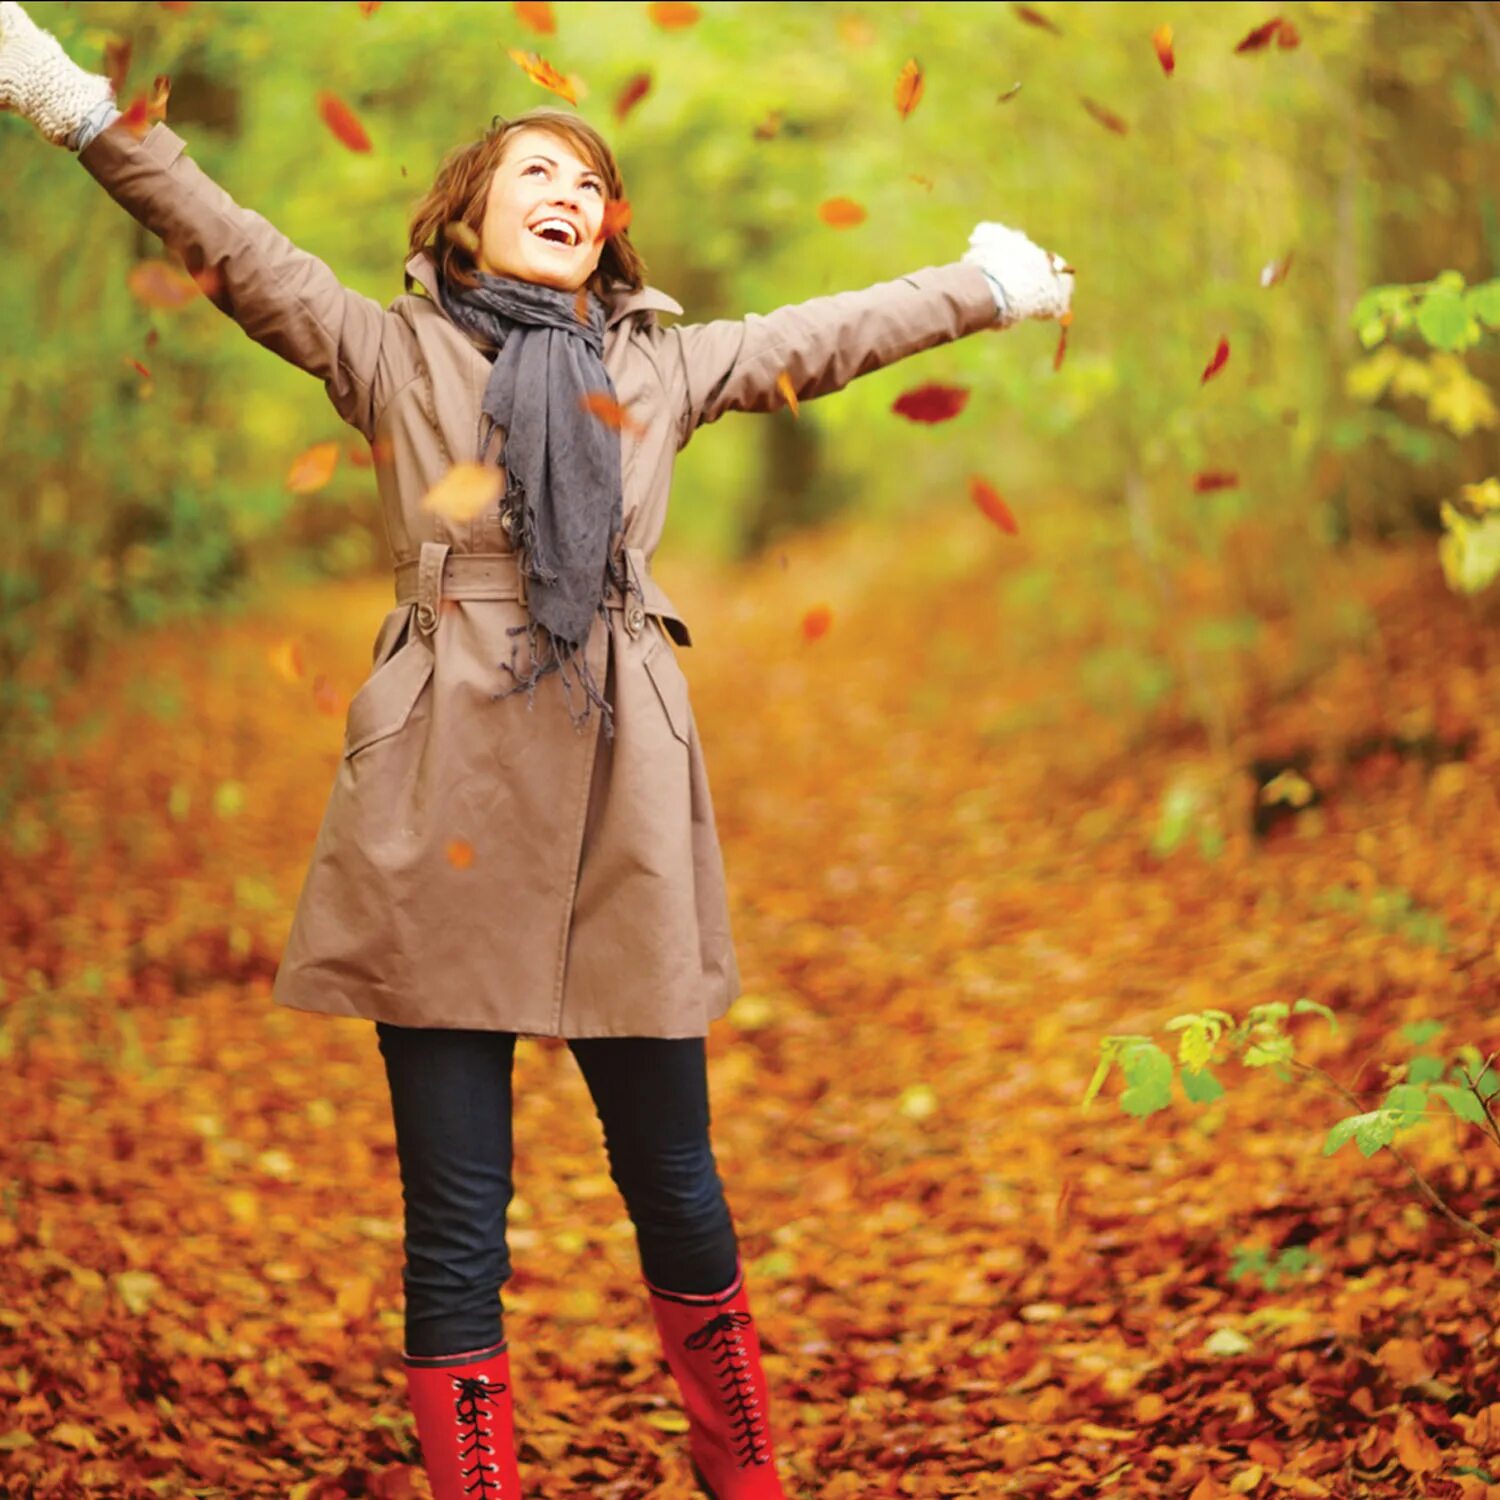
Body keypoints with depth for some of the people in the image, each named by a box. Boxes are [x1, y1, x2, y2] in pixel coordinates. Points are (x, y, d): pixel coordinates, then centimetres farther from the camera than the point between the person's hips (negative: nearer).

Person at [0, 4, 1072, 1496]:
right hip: (442, 806, -2)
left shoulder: (663, 366, 18)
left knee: (675, 1188, 9)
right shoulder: (392, 351, 11)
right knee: (454, 1226, 1)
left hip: (624, 804, 2)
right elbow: (235, 250, 3)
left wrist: (993, 285, 32)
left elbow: (832, 330, 26)